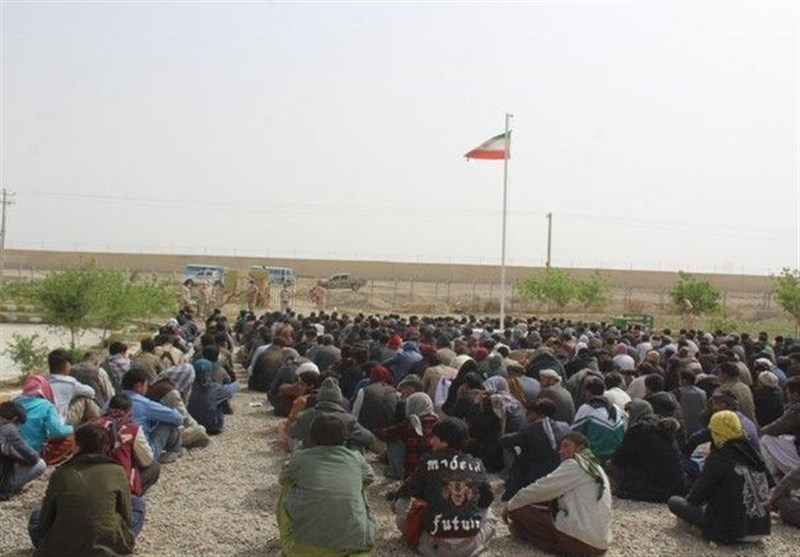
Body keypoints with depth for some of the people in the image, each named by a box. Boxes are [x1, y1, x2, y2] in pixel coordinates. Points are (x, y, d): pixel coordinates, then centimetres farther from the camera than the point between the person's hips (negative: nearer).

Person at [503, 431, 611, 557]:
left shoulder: (574, 464, -6)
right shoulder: (595, 467, 20)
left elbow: (541, 488, -6)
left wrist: (510, 506, 6)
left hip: (581, 539, -9)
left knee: (518, 510, -4)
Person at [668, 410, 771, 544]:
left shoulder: (718, 458, -14)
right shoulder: (752, 454, 4)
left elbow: (701, 489, -5)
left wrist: (690, 500, 19)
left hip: (731, 533, -7)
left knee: (674, 501, 0)